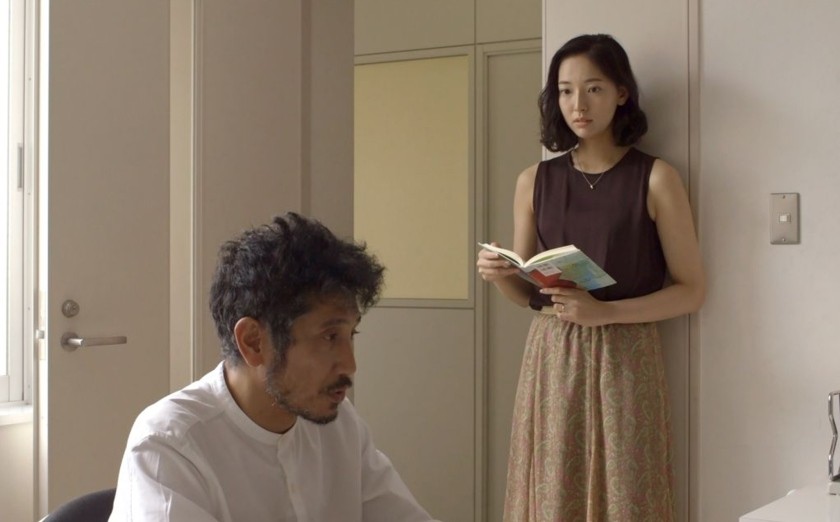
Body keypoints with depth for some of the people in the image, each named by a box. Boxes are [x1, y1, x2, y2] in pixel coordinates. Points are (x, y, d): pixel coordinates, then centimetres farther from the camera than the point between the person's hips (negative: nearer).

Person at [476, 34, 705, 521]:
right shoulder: (535, 181, 7)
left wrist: (604, 311, -16)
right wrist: (499, 276, -9)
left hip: (625, 359, -3)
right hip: (551, 359, 3)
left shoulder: (656, 178, -3)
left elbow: (691, 290, -4)